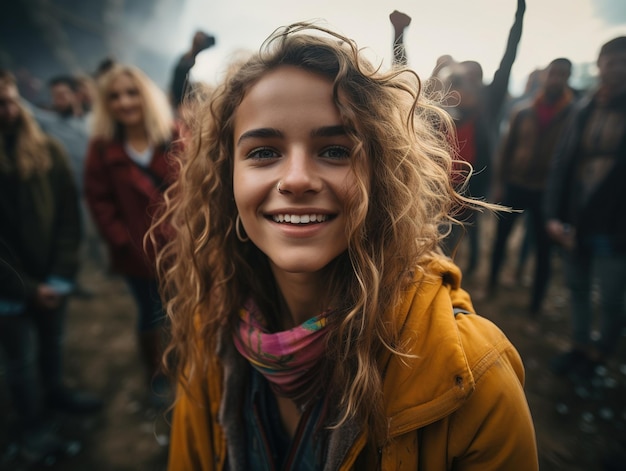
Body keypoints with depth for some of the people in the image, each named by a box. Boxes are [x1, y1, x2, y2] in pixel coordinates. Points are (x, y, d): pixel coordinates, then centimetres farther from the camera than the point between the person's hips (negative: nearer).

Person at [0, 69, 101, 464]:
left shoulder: (48, 150, -2)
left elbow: (68, 216, -2)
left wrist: (61, 273, -7)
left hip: (51, 278, 3)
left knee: (53, 340, 20)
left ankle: (55, 391, 47)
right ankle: (32, 424, 33)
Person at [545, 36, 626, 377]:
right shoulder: (583, 110, 6)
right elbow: (562, 163, 2)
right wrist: (553, 215, -7)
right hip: (575, 222, 4)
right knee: (577, 288, 16)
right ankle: (579, 345, 35)